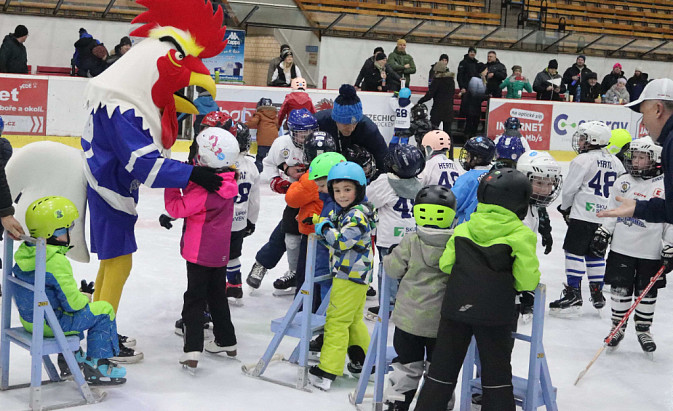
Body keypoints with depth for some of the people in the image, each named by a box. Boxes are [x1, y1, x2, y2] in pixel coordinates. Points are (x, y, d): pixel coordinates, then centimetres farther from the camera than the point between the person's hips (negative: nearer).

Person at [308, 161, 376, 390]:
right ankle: (363, 362, 34)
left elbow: (341, 241, -28)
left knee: (336, 320, -9)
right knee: (353, 320, 21)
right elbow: (333, 241, 22)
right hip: (355, 277, 10)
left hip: (350, 277, -10)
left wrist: (324, 229, -13)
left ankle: (328, 371, -8)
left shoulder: (357, 215, -19)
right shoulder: (344, 213, 13)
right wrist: (323, 226, 5)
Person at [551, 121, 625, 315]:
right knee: (595, 254, 15)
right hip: (606, 217, 7)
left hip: (583, 215, -7)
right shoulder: (616, 163, 11)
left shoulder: (583, 160, -10)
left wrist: (565, 208, 8)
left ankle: (573, 294, -8)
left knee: (574, 252, -4)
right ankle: (597, 293, 18)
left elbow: (569, 189, -8)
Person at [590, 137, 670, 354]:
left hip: (650, 253, -2)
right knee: (620, 289, 7)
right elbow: (611, 210, 12)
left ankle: (643, 329, 26)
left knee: (647, 293, 9)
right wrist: (603, 233, 7)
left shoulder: (665, 186, -7)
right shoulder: (623, 181, 4)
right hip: (621, 248, 2)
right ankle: (618, 326, 23)